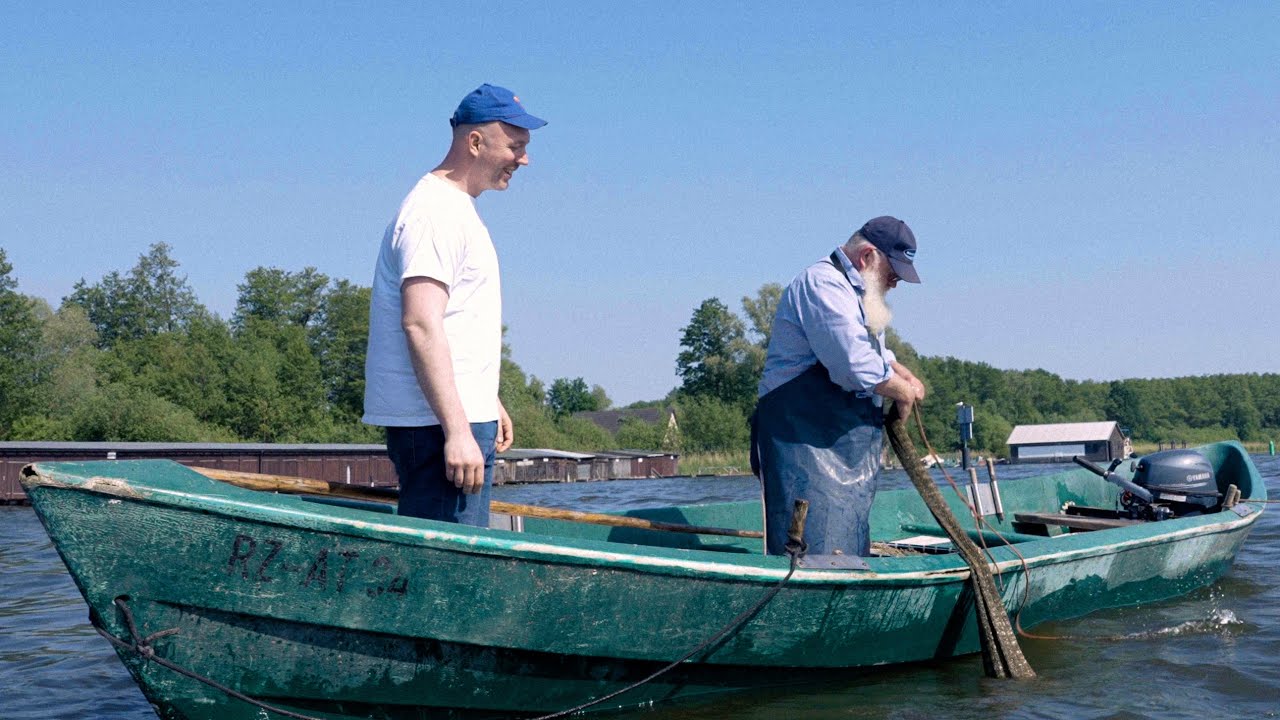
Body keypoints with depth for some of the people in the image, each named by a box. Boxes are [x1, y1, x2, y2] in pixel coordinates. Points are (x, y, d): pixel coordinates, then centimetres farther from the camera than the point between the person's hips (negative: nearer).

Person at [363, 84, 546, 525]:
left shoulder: (456, 208, 21)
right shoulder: (435, 211, -13)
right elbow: (420, 325, -23)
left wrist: (489, 404, 29)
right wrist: (457, 430, -28)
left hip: (461, 418, 11)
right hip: (439, 424, -11)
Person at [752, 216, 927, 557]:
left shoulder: (857, 293, 21)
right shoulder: (822, 283, -14)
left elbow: (873, 351, 38)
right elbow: (857, 366, -24)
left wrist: (901, 372, 16)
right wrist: (903, 393, -7)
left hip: (849, 450, 11)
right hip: (806, 442, -11)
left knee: (849, 549, 10)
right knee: (814, 546, -16)